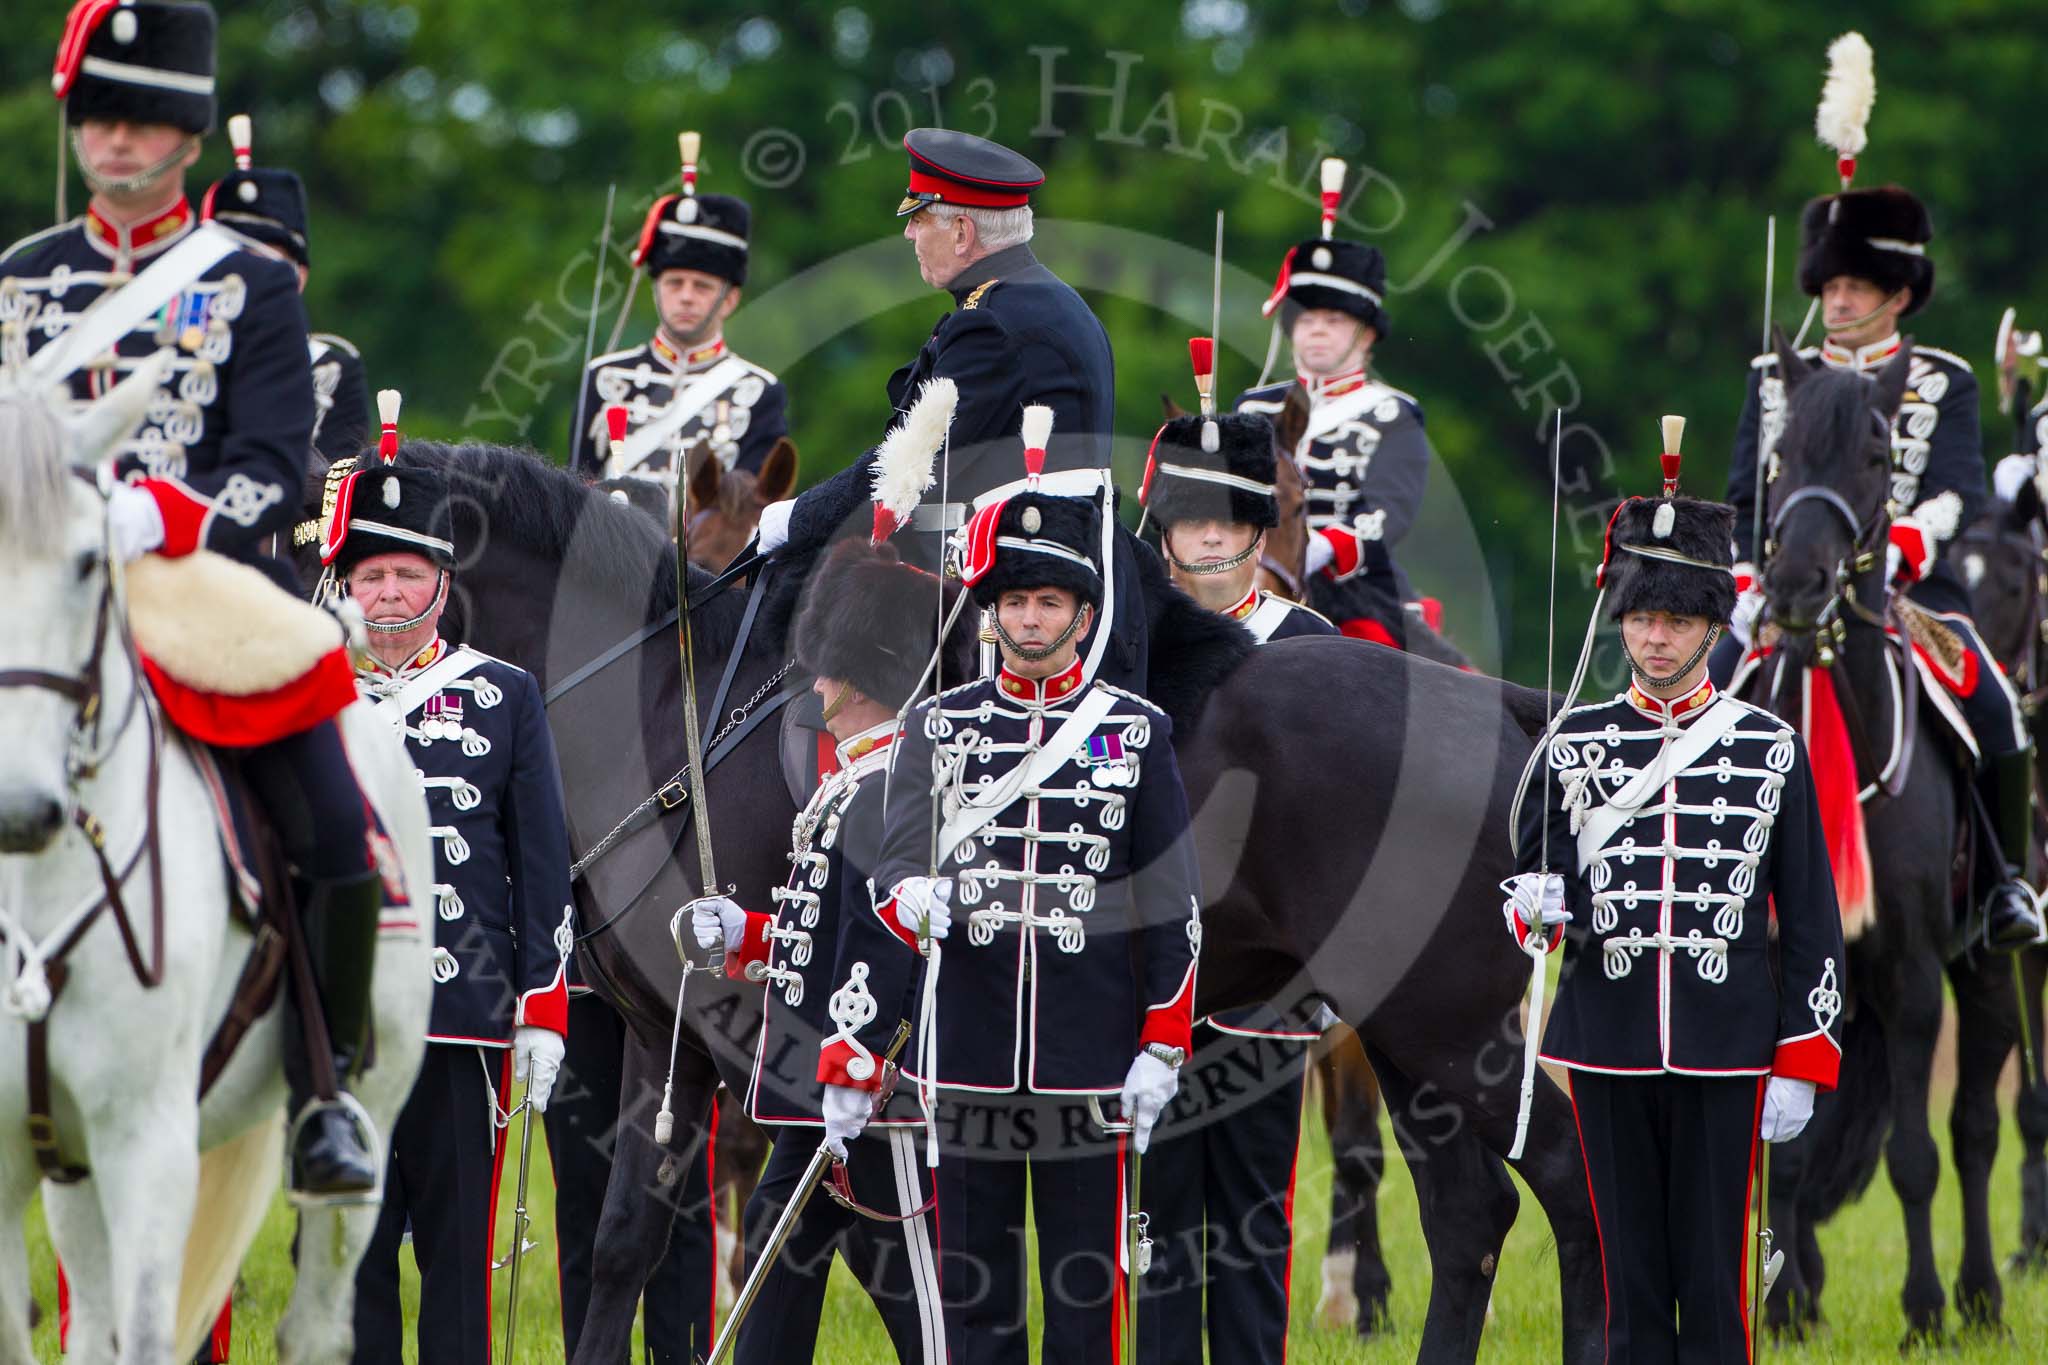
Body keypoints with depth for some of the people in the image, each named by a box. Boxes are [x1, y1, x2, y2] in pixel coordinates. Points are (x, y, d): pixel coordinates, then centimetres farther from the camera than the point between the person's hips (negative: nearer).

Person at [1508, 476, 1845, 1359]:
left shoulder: (1771, 749, 3)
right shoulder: (1573, 745, 6)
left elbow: (1811, 921, 4)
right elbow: (1527, 881, 11)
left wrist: (1801, 1067, -2)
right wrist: (1534, 906, -15)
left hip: (1724, 1053, -1)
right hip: (1610, 1047, 1)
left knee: (1713, 1284, 0)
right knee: (1631, 1282, 6)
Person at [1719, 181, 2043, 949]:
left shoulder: (1943, 384, 7)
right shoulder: (1776, 380, 15)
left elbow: (1958, 491, -9)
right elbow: (1745, 500, 13)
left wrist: (1896, 553, -28)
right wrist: (1747, 588, -5)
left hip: (1912, 587, -2)